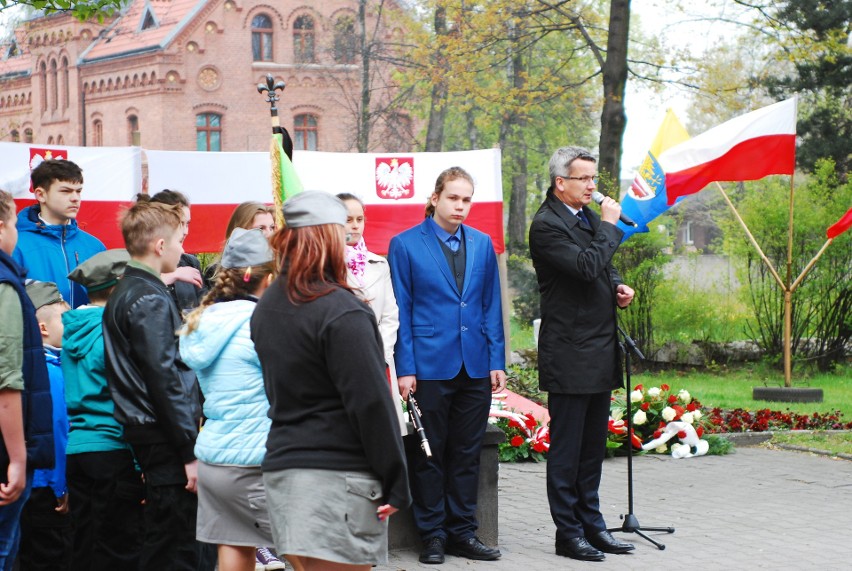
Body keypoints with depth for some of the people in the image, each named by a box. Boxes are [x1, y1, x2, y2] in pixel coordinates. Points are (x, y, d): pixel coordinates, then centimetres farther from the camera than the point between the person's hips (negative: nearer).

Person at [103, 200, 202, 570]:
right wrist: (190, 452, -18)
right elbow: (164, 378, -19)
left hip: (143, 432, 10)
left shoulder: (123, 294, 15)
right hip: (165, 438, -10)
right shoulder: (151, 300, -14)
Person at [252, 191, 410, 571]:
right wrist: (396, 485, -10)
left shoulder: (266, 307, 12)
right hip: (337, 478, -8)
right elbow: (371, 403, -15)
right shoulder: (341, 312, -13)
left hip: (281, 468, 8)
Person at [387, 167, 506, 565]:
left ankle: (463, 532, 18)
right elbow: (401, 311, -4)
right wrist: (405, 368, -9)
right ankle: (432, 534, 13)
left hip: (475, 366, 4)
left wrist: (497, 360, 4)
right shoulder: (405, 245, -3)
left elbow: (492, 307, 11)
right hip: (429, 364, -4)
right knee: (429, 453, 4)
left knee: (467, 453, 9)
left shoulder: (482, 244, 9)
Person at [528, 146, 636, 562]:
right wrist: (609, 226, -13)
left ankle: (591, 523, 23)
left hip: (600, 352, 9)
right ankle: (568, 532, 7)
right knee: (566, 449, 0)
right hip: (569, 353, -8)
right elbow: (586, 266, -24)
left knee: (593, 446, 14)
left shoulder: (589, 217, 14)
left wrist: (618, 287, 6)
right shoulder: (546, 224, -13)